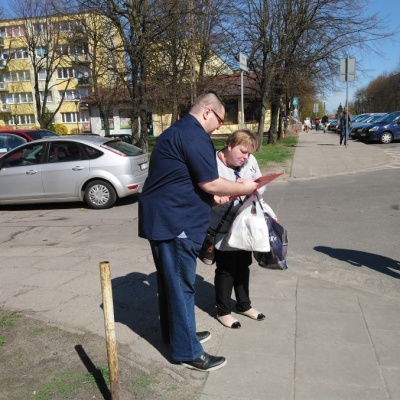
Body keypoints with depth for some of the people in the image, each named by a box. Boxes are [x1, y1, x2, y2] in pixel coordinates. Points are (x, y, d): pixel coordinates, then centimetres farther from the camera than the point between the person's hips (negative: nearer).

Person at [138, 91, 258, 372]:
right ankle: (187, 351, 10)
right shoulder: (194, 136, -15)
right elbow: (210, 183, -18)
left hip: (163, 217, 11)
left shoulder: (178, 131, 19)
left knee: (171, 281, 19)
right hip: (174, 221, -11)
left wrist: (215, 196, 19)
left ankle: (175, 333, 34)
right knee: (181, 285, -2)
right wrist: (243, 188, -3)